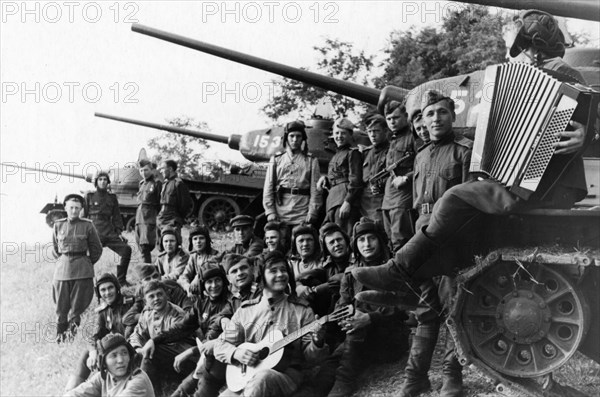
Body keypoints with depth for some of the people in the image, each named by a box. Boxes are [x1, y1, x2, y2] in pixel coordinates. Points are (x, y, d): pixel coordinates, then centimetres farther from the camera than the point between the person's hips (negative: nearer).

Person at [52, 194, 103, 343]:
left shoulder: (87, 225, -1)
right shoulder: (58, 225, 5)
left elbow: (97, 249, 7)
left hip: (82, 269, -2)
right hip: (62, 268, 2)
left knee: (77, 304, 0)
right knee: (61, 304, 5)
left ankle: (71, 329, 12)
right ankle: (60, 334, 16)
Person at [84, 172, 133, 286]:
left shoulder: (112, 197, 15)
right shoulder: (89, 196, 8)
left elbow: (116, 216, 15)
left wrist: (119, 232, 5)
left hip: (109, 233, 2)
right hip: (94, 233, -2)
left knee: (126, 249, -12)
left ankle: (121, 280, -2)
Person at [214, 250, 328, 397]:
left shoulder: (302, 310, 5)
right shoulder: (245, 310, 10)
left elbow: (308, 355, 3)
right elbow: (221, 346, 13)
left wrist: (317, 343, -19)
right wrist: (236, 353, -8)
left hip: (287, 375, -1)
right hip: (247, 375, 2)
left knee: (263, 377, -35)